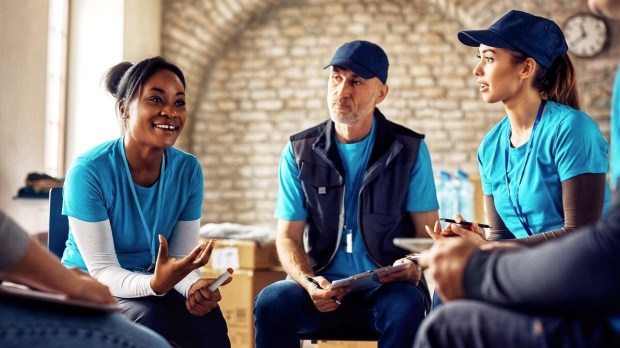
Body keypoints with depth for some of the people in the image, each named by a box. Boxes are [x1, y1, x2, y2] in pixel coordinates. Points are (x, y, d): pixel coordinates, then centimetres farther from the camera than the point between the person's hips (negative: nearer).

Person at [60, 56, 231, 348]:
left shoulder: (188, 170, -7)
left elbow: (183, 255, -6)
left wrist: (194, 287, -31)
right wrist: (154, 283, -42)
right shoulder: (88, 171, -21)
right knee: (150, 319, -34)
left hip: (154, 283, 4)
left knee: (210, 323, -27)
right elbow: (102, 271, -22)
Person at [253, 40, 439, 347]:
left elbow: (428, 231, 2)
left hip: (388, 287, -1)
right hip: (324, 286, 1)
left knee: (406, 307, -35)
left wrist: (414, 265, -21)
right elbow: (288, 236, 3)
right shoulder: (300, 152, 3)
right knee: (271, 301, -29)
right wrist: (309, 283, -17)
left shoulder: (410, 149, 1)